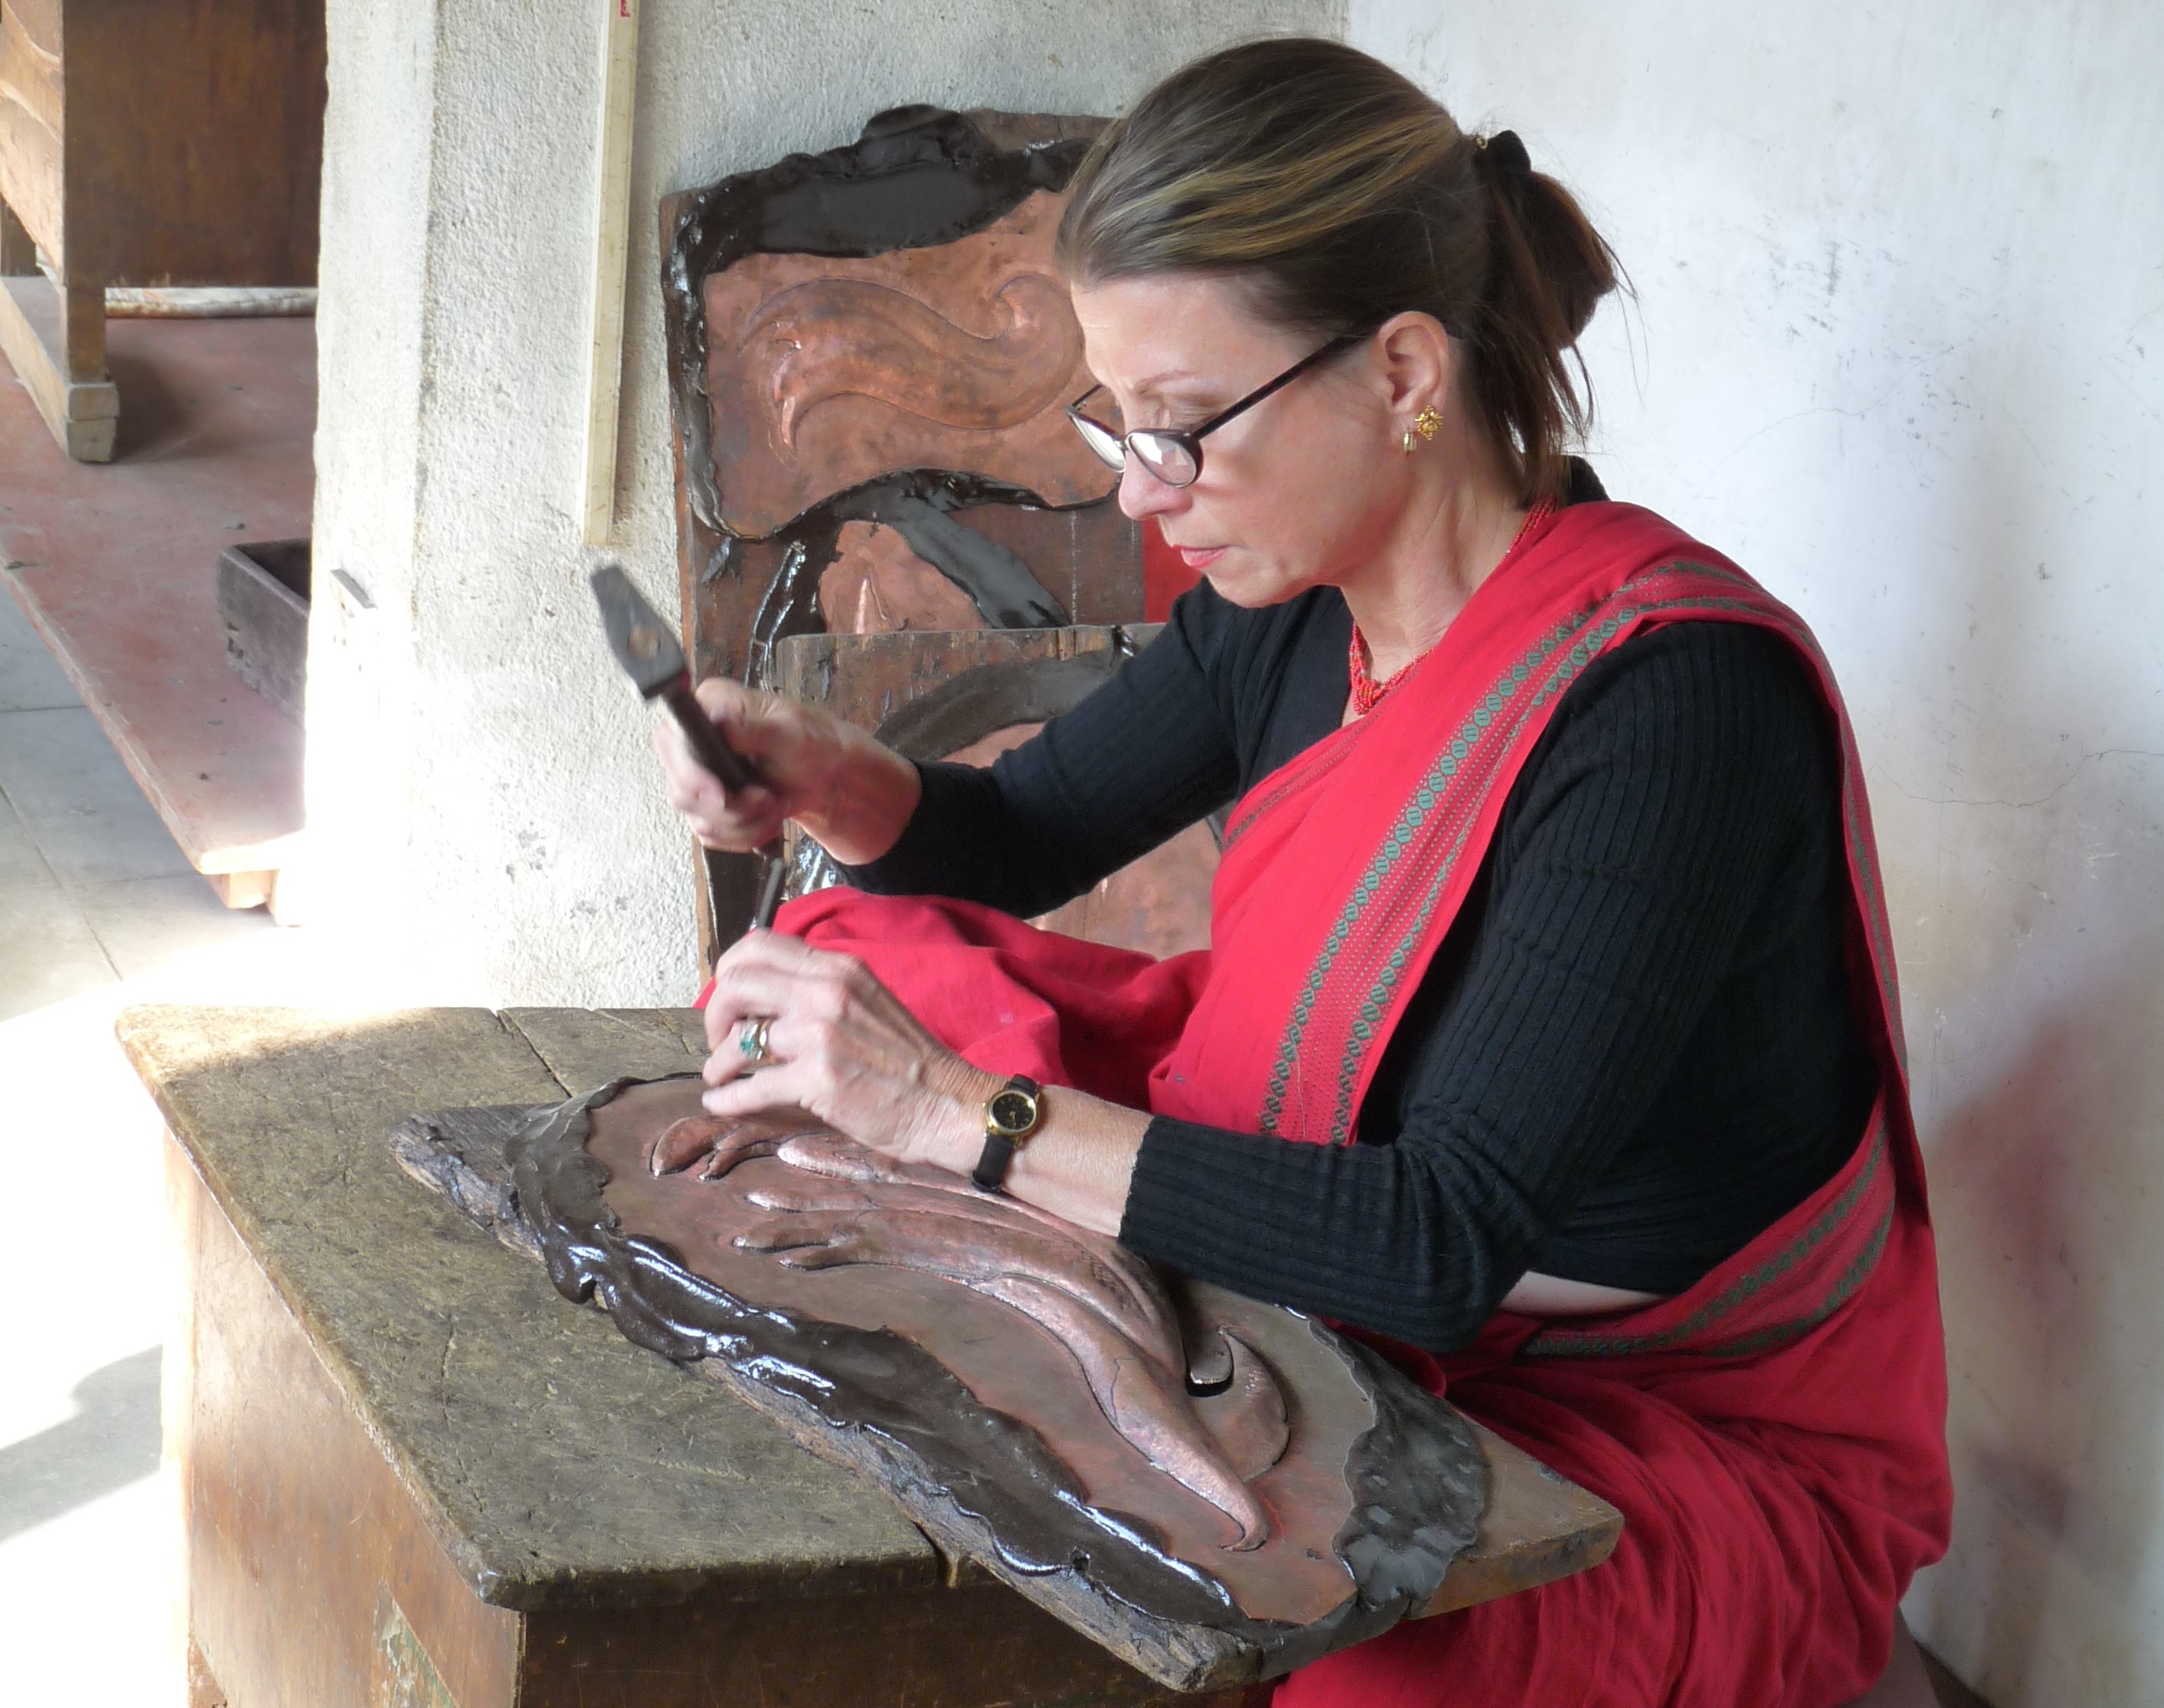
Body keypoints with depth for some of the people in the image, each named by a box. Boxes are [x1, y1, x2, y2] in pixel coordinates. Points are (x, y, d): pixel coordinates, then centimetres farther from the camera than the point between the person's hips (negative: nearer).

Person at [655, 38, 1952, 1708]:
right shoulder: (1292, 612, -5)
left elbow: (1445, 1242, -31)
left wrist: (959, 1112, -31)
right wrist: (823, 776, -11)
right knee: (868, 949, 3)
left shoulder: (1678, 695, -27)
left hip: (1701, 1442, -7)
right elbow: (1019, 836, 11)